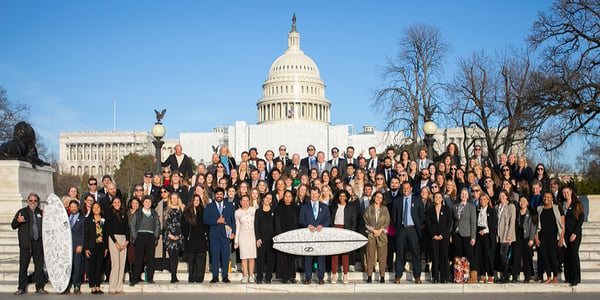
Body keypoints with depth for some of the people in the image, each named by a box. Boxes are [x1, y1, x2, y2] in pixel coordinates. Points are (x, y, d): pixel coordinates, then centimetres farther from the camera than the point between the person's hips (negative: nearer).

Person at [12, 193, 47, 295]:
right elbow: (13, 226, 3)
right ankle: (21, 288, 6)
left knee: (39, 265, 4)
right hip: (25, 243, -2)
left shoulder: (40, 212, 14)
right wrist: (18, 221, -18)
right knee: (23, 266, -2)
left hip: (38, 243, 2)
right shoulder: (22, 212, 6)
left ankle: (39, 287, 11)